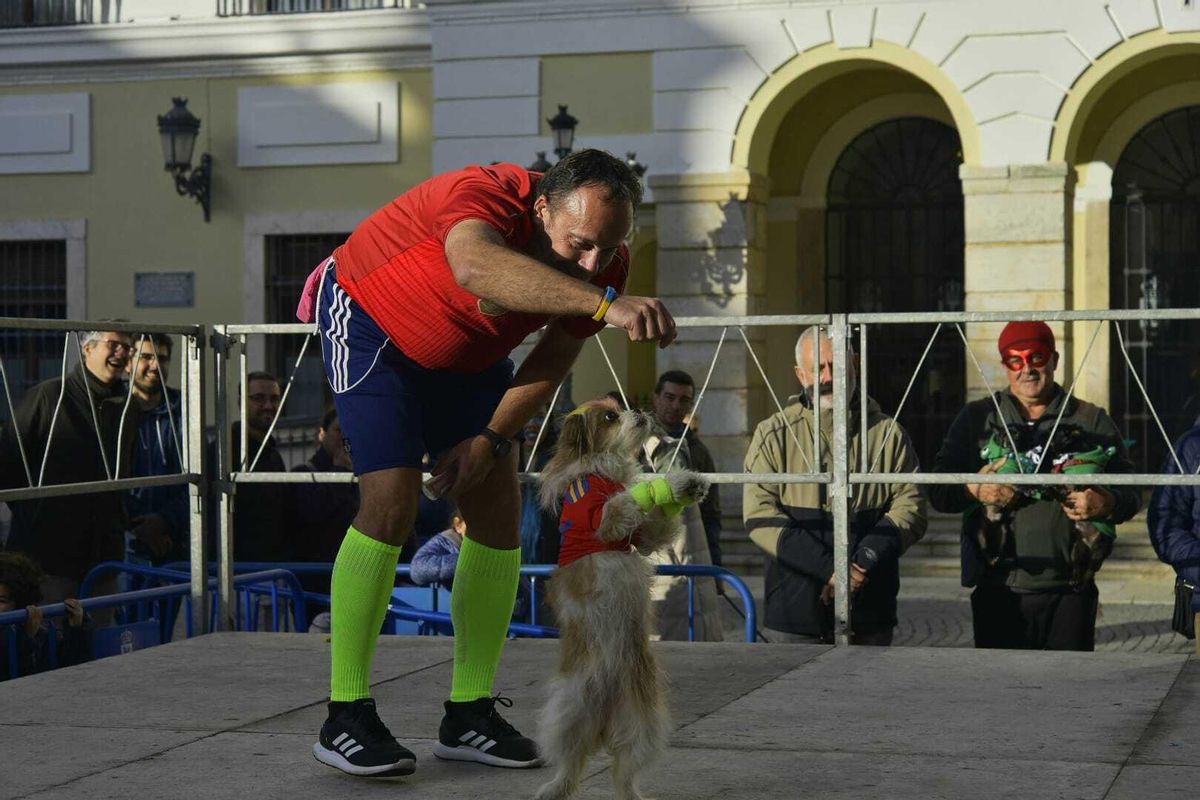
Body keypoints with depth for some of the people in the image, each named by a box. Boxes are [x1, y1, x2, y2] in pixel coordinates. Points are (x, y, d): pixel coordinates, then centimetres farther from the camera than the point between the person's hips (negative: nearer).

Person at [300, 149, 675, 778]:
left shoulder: (605, 268, -18)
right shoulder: (485, 196, -38)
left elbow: (553, 361, -3)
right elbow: (478, 266, -63)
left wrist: (491, 440, -15)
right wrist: (605, 303, -75)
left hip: (466, 357, 7)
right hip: (369, 324, -6)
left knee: (498, 510, -2)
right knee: (391, 502, -20)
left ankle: (468, 715, 9)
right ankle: (344, 718, -10)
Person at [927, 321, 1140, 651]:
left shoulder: (1092, 421, 10)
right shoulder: (976, 419, 11)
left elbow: (1131, 494, 11)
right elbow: (938, 492, 8)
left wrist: (1106, 504, -12)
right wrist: (973, 490, -14)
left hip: (1070, 590, 0)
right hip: (999, 591, 0)